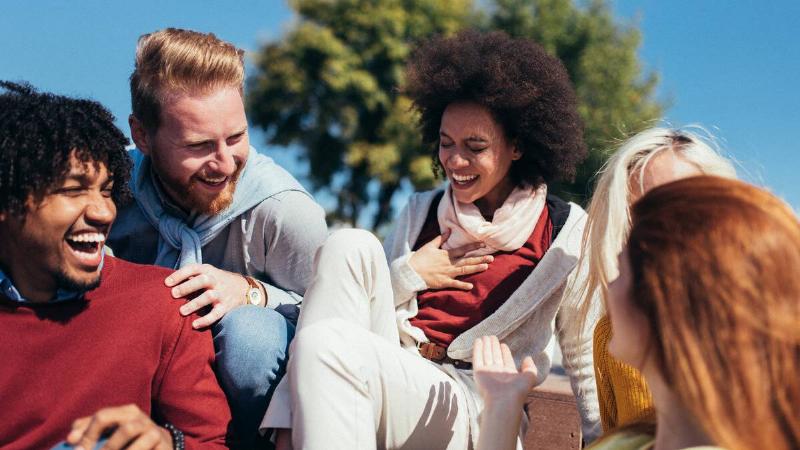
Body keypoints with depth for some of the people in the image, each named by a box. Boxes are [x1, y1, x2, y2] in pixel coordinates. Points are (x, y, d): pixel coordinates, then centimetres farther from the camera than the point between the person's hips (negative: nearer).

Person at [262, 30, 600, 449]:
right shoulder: (420, 212, 16)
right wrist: (407, 276, -2)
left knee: (325, 346, -32)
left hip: (470, 411, -5)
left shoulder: (566, 232, 2)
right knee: (348, 245, -19)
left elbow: (586, 362, 4)